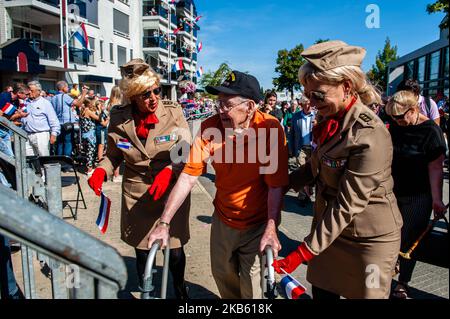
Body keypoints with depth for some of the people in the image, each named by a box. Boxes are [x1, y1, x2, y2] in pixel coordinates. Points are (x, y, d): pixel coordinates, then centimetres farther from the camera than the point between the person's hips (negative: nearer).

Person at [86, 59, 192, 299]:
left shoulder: (174, 112, -11)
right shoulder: (119, 119, -6)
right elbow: (114, 154, 6)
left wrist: (168, 171, -27)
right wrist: (101, 171, -14)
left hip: (172, 193, -1)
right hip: (136, 196, 2)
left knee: (175, 250, 10)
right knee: (142, 253, 16)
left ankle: (179, 289, 43)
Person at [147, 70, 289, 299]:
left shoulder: (270, 128, -22)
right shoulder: (210, 128, -14)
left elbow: (276, 185, -19)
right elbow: (188, 177, -14)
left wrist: (271, 228, -27)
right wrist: (164, 223, -16)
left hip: (258, 222, -3)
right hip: (223, 218, 4)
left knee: (251, 288, 4)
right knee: (222, 274, 20)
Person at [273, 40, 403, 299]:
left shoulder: (369, 136, -26)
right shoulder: (330, 119, -1)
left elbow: (347, 206, -25)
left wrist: (303, 253, -22)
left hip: (368, 238, -7)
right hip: (330, 227, 7)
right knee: (322, 292, 16)